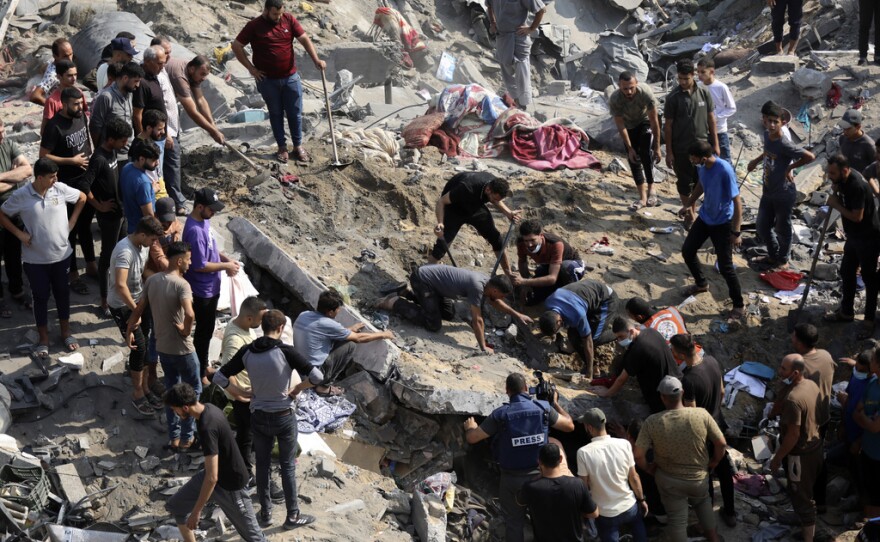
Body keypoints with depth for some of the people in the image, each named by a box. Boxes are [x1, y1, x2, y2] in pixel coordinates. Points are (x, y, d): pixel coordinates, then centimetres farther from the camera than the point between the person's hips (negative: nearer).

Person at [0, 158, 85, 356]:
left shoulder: (60, 189, -10)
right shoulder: (21, 196, -15)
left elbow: (82, 198, 8)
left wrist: (71, 223, 3)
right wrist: (19, 233, -10)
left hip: (61, 254, 2)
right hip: (35, 259, -2)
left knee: (62, 293, 16)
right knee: (41, 297, 10)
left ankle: (66, 332, 35)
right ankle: (43, 339, 25)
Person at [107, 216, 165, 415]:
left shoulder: (142, 246, 0)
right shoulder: (125, 251, -29)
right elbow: (120, 285, -37)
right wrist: (135, 310, -29)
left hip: (138, 302, 9)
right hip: (122, 306, -8)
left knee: (142, 346, 12)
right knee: (139, 346, -8)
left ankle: (143, 387, 24)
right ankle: (138, 394, 4)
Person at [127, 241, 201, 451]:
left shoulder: (151, 280, 0)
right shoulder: (181, 284, -22)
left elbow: (139, 309, 8)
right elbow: (189, 314, -37)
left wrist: (130, 330, 22)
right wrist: (186, 330, -18)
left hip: (162, 346, 7)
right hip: (181, 348, -7)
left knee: (171, 390, 19)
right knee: (193, 390, 11)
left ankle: (174, 438, 24)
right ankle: (186, 438, 16)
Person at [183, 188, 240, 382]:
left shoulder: (204, 219, 0)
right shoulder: (195, 231, -30)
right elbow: (200, 266, -27)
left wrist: (226, 258, 1)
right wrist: (225, 266, -17)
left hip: (211, 287, 9)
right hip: (202, 291, -9)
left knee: (207, 329, 23)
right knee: (204, 332, 6)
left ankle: (203, 365, 40)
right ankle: (200, 374, 21)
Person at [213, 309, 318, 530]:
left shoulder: (247, 352, -8)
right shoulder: (285, 351, -19)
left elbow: (219, 377, -5)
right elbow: (317, 376, -24)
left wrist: (240, 392, 5)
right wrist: (299, 387, -6)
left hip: (259, 417, 3)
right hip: (284, 416, -3)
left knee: (262, 465, 17)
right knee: (288, 466, 11)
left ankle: (265, 513, 26)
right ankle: (293, 516, 20)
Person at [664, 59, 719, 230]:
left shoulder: (704, 93, -4)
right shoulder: (673, 98, -11)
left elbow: (711, 120, 4)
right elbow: (668, 126, -7)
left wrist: (715, 144, 3)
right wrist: (669, 152, -7)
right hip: (681, 149, -2)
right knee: (684, 183, 7)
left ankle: (693, 210, 31)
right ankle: (689, 214, 23)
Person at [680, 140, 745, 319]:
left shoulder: (725, 170, -32)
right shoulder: (701, 166, -10)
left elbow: (737, 202, -27)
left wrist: (736, 232, -25)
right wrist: (689, 203, 20)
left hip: (723, 222, -7)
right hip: (704, 217, 7)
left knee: (725, 266, -3)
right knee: (687, 250, 16)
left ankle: (739, 304, 17)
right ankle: (701, 283, 43)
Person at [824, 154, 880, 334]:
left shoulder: (857, 186, -30)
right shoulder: (843, 179, -3)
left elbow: (857, 217, -30)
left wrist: (836, 205, -18)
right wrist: (836, 191, -5)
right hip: (853, 236, 9)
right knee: (846, 273, 17)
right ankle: (846, 312, 32)